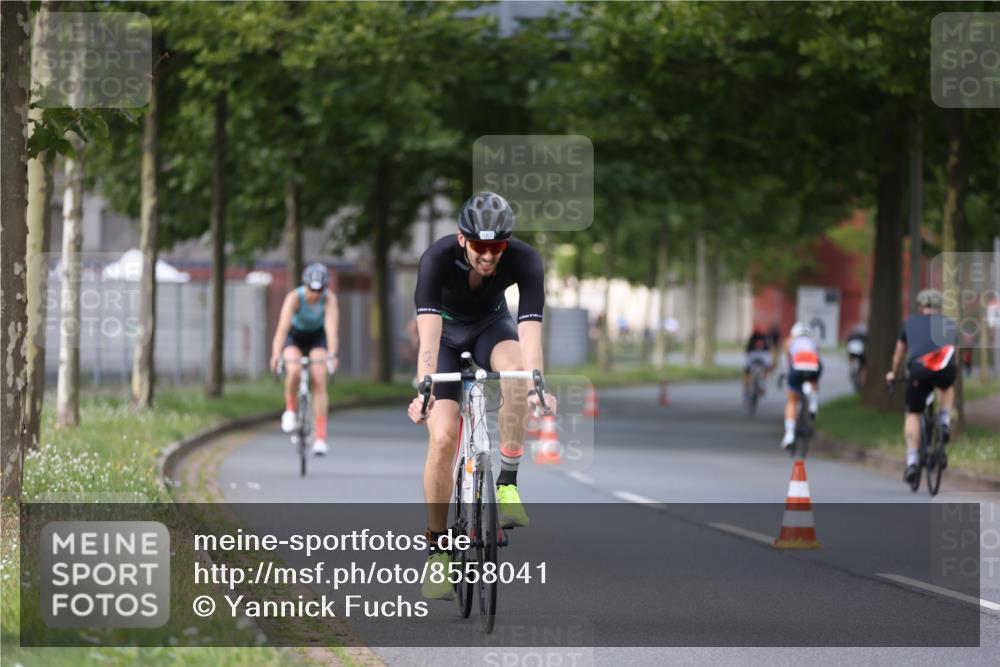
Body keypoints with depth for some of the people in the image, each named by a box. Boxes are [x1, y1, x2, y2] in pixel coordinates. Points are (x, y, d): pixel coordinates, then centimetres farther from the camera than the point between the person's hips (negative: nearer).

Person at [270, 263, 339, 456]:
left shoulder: (329, 298, -27)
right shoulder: (294, 297, -31)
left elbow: (331, 328, -37)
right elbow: (283, 326, -40)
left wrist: (332, 354, -52)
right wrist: (276, 355, -52)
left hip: (317, 337, 1)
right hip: (295, 336, -1)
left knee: (319, 381, -14)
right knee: (294, 371, -30)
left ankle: (320, 438, -13)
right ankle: (291, 410, -2)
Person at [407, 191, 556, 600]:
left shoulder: (524, 260, -30)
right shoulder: (438, 258, -33)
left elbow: (530, 331, -40)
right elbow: (429, 336, -41)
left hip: (491, 326, 1)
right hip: (447, 332, -1)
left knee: (514, 367, -36)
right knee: (442, 437, -17)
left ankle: (507, 484, -25)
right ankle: (436, 549, -3)